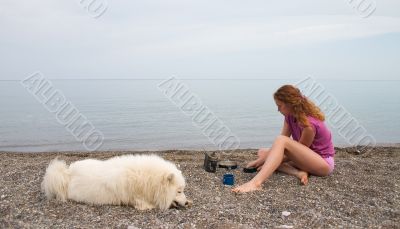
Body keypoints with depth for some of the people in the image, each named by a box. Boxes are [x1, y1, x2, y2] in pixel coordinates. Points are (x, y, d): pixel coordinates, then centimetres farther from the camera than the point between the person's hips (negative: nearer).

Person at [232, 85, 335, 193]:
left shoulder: (308, 124, -27)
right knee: (262, 152, 1)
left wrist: (271, 161, -15)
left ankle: (256, 182, -46)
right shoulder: (290, 116, -3)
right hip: (307, 158, 9)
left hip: (324, 163, -9)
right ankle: (298, 173, -20)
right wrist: (262, 159, -13)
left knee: (281, 140, -32)